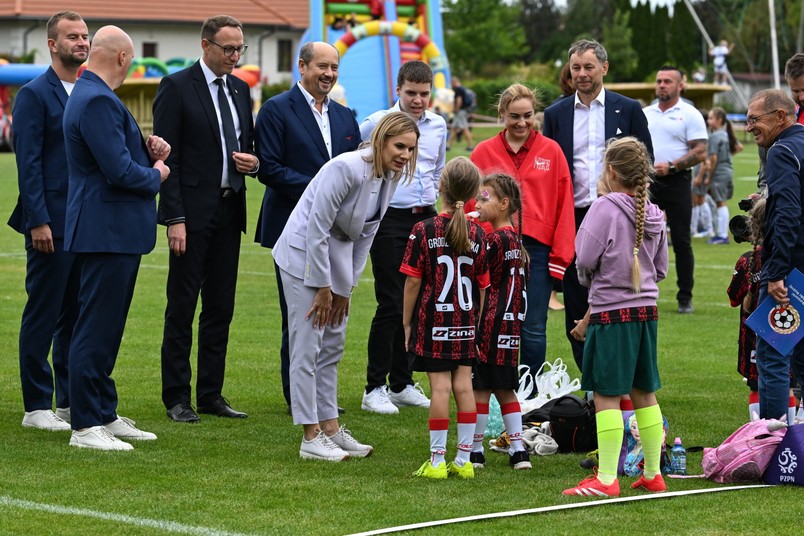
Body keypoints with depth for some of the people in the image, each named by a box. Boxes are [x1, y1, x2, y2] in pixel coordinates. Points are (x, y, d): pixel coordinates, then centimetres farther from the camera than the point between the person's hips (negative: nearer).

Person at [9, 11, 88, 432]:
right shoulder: (34, 95, -7)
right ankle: (37, 407, 5)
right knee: (43, 315, 0)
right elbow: (28, 163, -11)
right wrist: (38, 221, -17)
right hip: (52, 223, -7)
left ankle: (71, 401, 17)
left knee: (76, 315, 10)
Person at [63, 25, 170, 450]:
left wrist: (148, 149, 5)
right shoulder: (97, 101, -19)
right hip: (107, 233, -11)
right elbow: (119, 171, -24)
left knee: (106, 329, 17)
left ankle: (104, 414, 26)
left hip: (117, 233, 11)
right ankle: (85, 427, -3)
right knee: (95, 330, -7)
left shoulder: (92, 94, 15)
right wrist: (156, 174, -6)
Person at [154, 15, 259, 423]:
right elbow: (167, 157, -10)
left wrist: (253, 162, -1)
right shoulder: (176, 87, -6)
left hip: (229, 212, 6)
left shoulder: (240, 89, 14)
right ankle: (177, 399, 4)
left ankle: (211, 394, 15)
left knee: (221, 308, 8)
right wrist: (175, 218, -16)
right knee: (182, 308, -1)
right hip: (193, 213, -6)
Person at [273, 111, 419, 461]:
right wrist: (322, 288, -16)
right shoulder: (347, 168, -25)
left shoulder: (391, 177, 0)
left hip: (338, 256, 9)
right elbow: (317, 227, -22)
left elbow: (365, 235, 8)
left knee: (333, 346, 13)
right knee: (308, 347, -7)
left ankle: (329, 427, 21)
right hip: (304, 254, -8)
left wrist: (344, 289, 7)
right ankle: (311, 438, -4)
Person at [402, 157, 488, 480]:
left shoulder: (424, 231, -10)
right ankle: (464, 460, 9)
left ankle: (437, 461, 0)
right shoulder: (476, 233, 1)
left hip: (433, 320, -3)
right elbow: (482, 285, 6)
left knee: (440, 386, -3)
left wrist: (407, 322, 3)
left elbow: (413, 282, -8)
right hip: (466, 321, 3)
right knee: (463, 385, 6)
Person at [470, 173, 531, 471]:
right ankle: (518, 449, 10)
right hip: (511, 322, 9)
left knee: (480, 387, -1)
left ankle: (476, 451, 4)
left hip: (491, 323, -9)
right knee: (504, 388, 13)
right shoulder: (515, 238, 11)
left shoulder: (495, 240, -15)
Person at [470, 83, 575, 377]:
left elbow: (564, 206, 4)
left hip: (538, 250, 0)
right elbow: (471, 205, 6)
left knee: (533, 330, 2)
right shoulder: (483, 153, 5)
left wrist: (560, 254, -1)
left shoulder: (551, 151, 5)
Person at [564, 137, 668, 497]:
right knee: (644, 393, 14)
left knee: (606, 394, -4)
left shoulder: (605, 207, -12)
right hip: (647, 309, 7)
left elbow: (586, 260, -15)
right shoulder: (653, 213, 8)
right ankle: (652, 474, 19)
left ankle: (606, 480, -6)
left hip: (612, 313, -7)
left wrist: (587, 278, 10)